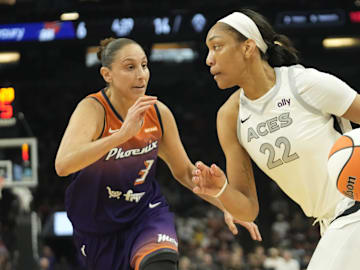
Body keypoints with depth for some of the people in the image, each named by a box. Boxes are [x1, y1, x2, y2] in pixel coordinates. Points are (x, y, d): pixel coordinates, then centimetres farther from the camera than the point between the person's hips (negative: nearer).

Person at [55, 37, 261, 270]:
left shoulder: (158, 113, -6)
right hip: (100, 230, -1)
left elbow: (184, 171, 10)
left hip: (148, 214, 2)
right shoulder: (93, 109, -20)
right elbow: (63, 165, -39)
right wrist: (122, 134, -48)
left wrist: (227, 207, -2)